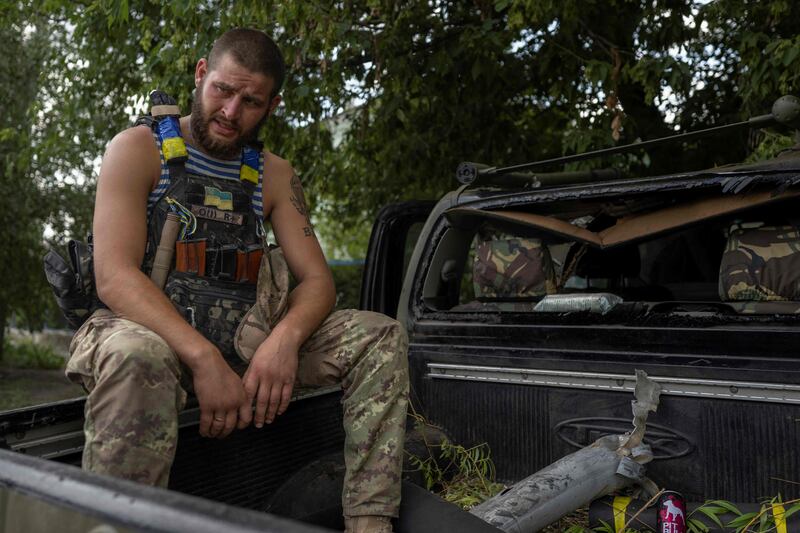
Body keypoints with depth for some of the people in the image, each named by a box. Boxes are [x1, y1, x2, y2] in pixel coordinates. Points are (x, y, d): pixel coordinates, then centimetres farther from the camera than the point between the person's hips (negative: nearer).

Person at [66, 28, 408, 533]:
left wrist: (285, 337, -19)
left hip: (246, 336, 5)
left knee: (381, 337, -11)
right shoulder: (140, 150, -1)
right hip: (153, 329, -4)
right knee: (135, 356, -41)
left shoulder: (274, 176, 12)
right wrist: (203, 359, -28)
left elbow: (317, 279, 5)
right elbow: (114, 277, -14)